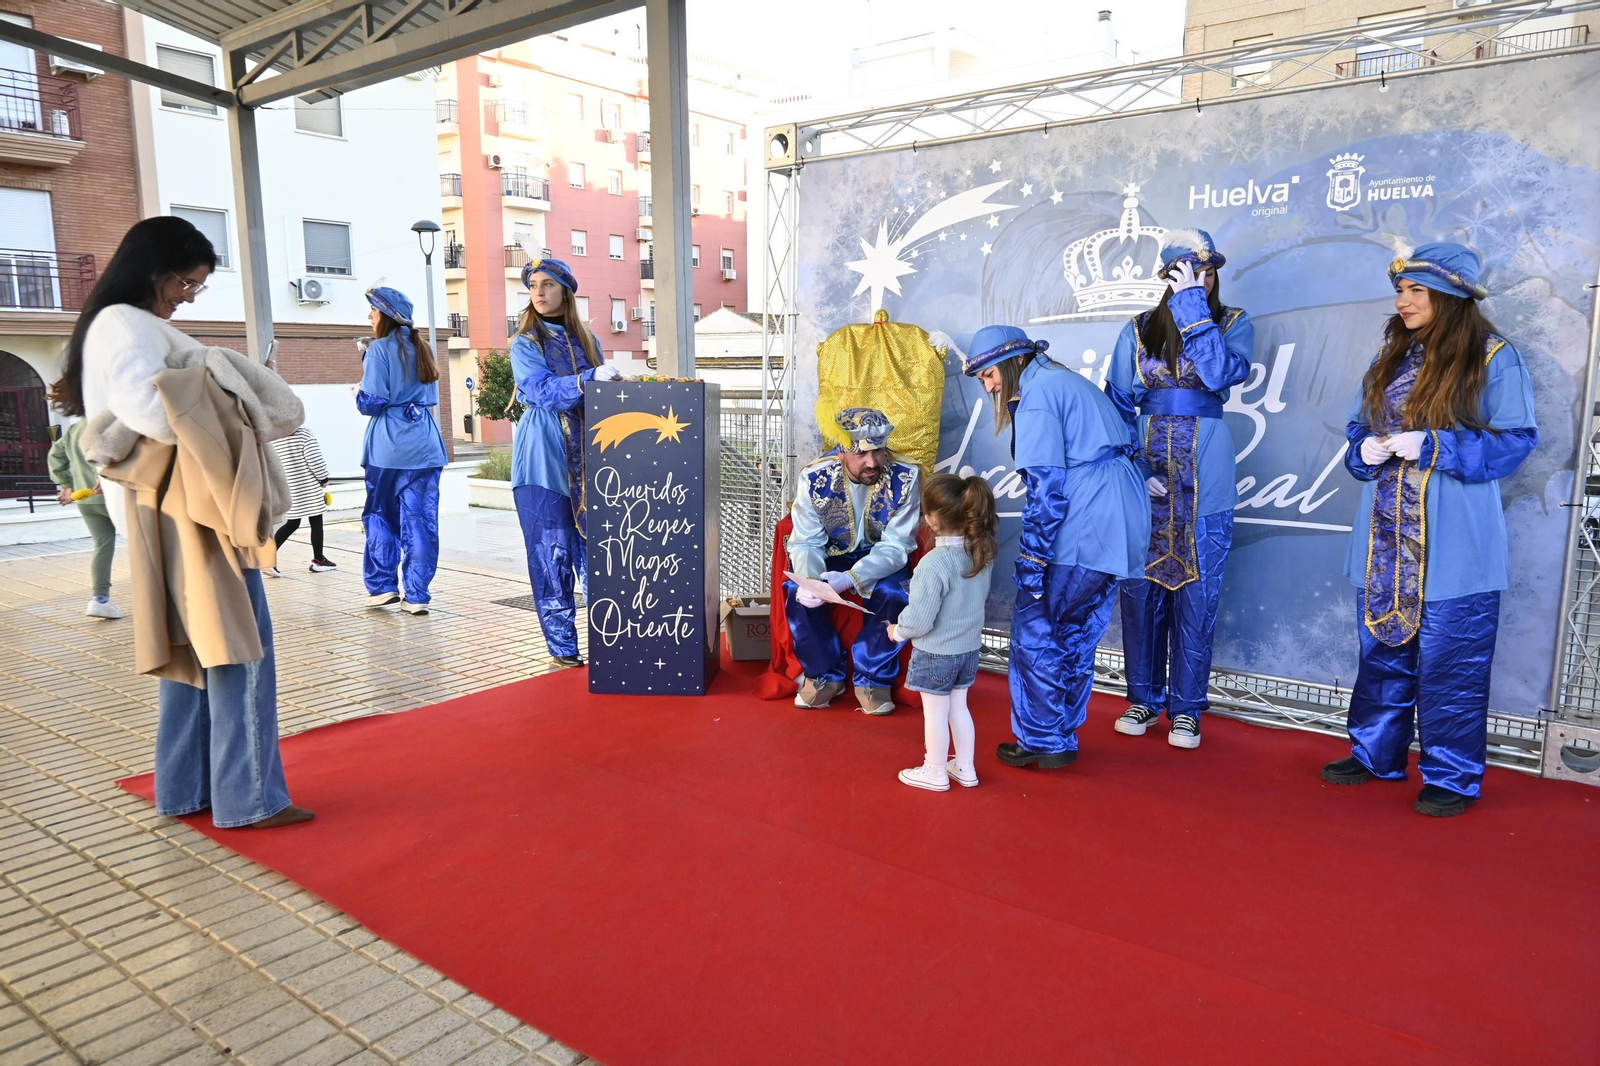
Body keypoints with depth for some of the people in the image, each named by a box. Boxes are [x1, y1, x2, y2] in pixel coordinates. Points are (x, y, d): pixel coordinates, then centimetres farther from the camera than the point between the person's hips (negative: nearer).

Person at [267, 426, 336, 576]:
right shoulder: (303, 433, -12)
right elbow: (314, 459, -16)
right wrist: (324, 478, -1)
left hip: (289, 490, 6)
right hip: (309, 488, -6)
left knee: (291, 524, 13)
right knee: (316, 522, 8)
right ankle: (318, 561, 16)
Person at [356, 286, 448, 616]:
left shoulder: (380, 349, -7)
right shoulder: (422, 349, 12)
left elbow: (371, 402, -10)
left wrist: (358, 394, 9)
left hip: (389, 446, -5)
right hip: (425, 444, 5)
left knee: (379, 515, 11)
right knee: (420, 520, 2)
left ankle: (383, 586, 12)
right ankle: (416, 595, 2)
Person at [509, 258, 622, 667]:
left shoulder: (587, 341, 16)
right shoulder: (525, 344, 5)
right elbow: (542, 392, -11)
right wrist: (590, 378, -21)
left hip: (585, 458, 3)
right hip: (543, 460, -3)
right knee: (551, 553, -3)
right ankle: (562, 646, 6)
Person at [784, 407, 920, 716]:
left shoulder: (906, 477, -24)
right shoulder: (815, 476, -20)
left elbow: (895, 546, -23)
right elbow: (806, 542, -15)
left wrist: (850, 579, -41)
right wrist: (808, 580, -39)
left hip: (883, 558, -1)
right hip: (831, 554, 1)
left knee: (893, 593, -31)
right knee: (795, 589, -25)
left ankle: (873, 678, -6)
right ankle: (824, 673, -1)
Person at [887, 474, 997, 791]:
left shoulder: (934, 563, -29)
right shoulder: (982, 553, -6)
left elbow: (920, 619, -24)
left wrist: (898, 631, -5)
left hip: (936, 653, -7)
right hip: (969, 648, 7)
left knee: (935, 713, 9)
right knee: (958, 707, 22)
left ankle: (935, 773, 24)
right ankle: (965, 768, 33)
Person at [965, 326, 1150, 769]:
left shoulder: (1037, 395, -8)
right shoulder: (1070, 381, 21)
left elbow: (1046, 488, -16)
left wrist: (1031, 561, -14)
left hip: (1084, 529, -10)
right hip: (1121, 525, 10)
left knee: (1034, 632, 3)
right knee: (1077, 636, 16)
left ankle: (1040, 742, 11)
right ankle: (1062, 740, 25)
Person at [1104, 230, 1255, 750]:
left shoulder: (1235, 324, 5)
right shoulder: (1138, 331, 8)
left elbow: (1221, 373, -16)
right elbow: (1117, 405, 7)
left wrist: (1193, 304, -13)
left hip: (1204, 476, -1)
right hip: (1145, 475, 1)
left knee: (1197, 591, 1)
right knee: (1140, 587, 4)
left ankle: (1185, 707, 13)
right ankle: (1143, 698, 19)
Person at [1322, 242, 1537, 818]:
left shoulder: (1493, 358, -6)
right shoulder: (1391, 356, 11)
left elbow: (1514, 441, -9)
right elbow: (1359, 429, 16)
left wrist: (1432, 446, -19)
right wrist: (1366, 450, -6)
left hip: (1453, 543, -6)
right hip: (1387, 536, 6)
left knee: (1449, 658, 0)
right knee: (1383, 648, 14)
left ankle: (1452, 777, 13)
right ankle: (1376, 754, 28)